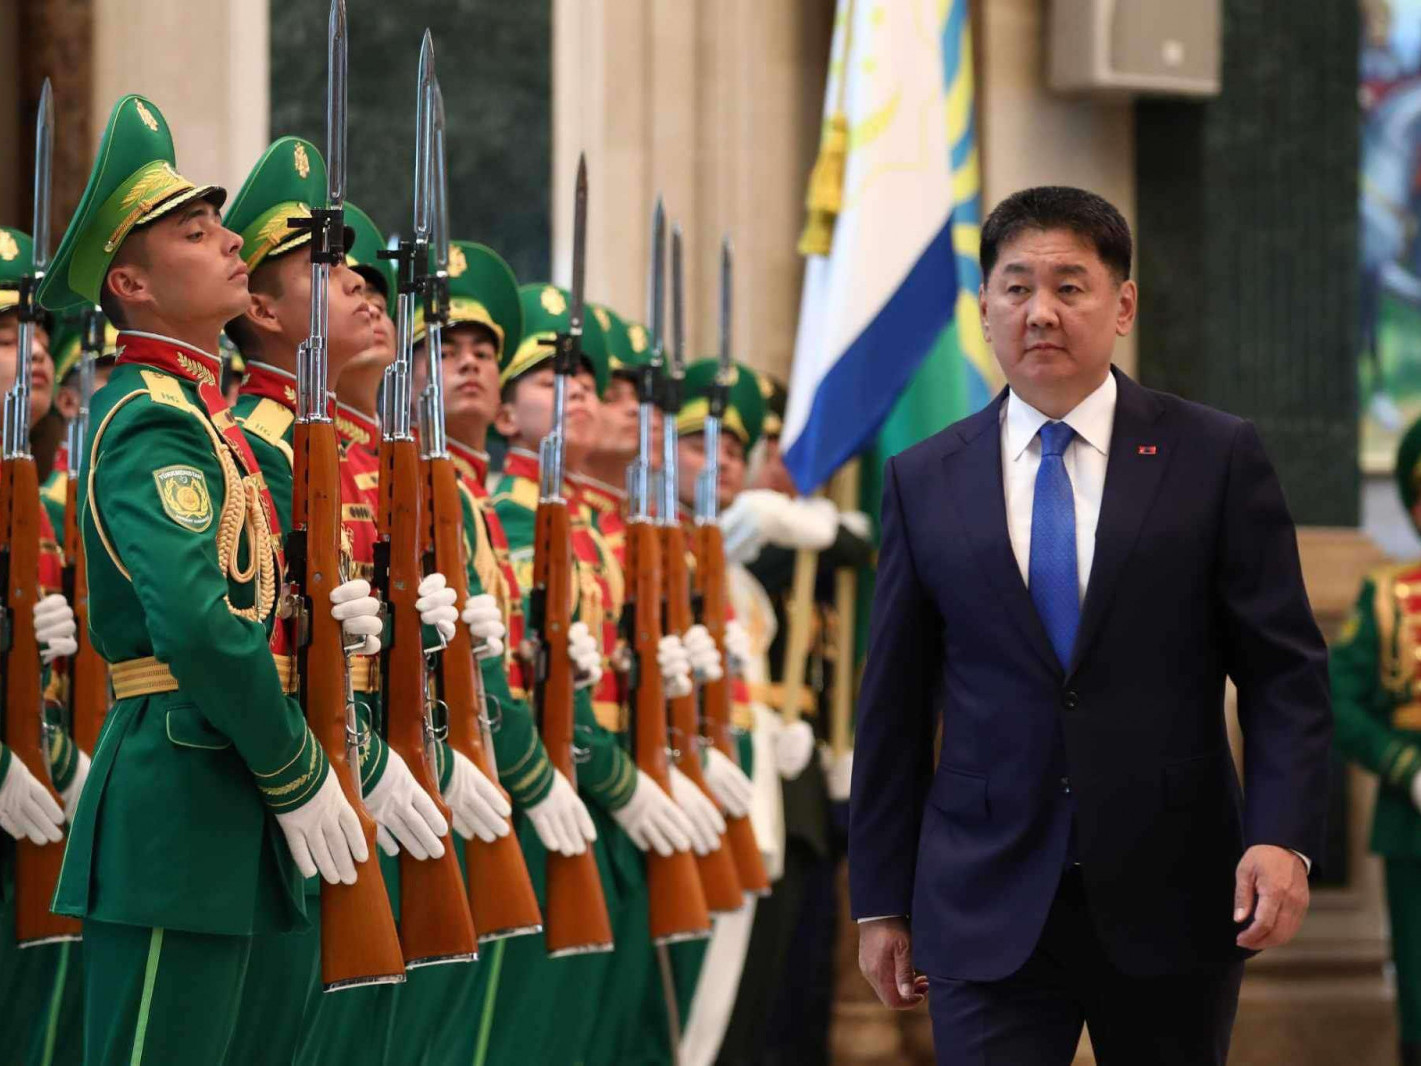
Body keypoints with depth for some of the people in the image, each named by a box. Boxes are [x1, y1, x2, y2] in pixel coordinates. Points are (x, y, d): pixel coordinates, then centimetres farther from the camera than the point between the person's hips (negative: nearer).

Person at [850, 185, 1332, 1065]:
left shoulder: (1217, 458, 1)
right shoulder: (925, 482, 7)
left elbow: (1285, 672, 0)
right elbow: (895, 702, 9)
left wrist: (1282, 836, -14)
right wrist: (880, 900, 8)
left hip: (1171, 897, 0)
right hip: (988, 913, 1)